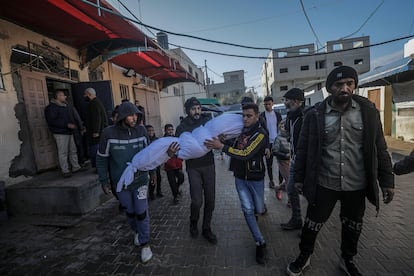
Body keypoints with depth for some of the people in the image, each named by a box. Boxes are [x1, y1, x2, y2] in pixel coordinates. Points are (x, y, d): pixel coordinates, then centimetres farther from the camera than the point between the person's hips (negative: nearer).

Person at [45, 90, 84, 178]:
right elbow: (52, 121, -19)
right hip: (60, 133, -8)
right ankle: (65, 171, 4)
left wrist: (74, 124, 10)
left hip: (69, 132, 9)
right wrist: (67, 125, -22)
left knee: (73, 150, 11)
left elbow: (71, 117, 27)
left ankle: (76, 167, 20)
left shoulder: (65, 106, 17)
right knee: (63, 152, -4)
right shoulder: (51, 107, -10)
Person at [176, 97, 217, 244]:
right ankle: (193, 223, 30)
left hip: (209, 165, 2)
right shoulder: (182, 127, -1)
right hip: (193, 167, -1)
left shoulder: (207, 122, 1)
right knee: (197, 200, -4)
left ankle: (206, 228, 30)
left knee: (210, 199, 7)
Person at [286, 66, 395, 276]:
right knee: (313, 224, 11)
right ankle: (304, 256, 37)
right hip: (324, 184, -2)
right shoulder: (315, 115, -8)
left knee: (353, 227, 21)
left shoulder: (368, 111, -2)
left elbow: (379, 149, 3)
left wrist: (387, 180, 1)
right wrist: (299, 177, 0)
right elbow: (303, 149, -2)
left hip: (357, 185, 2)